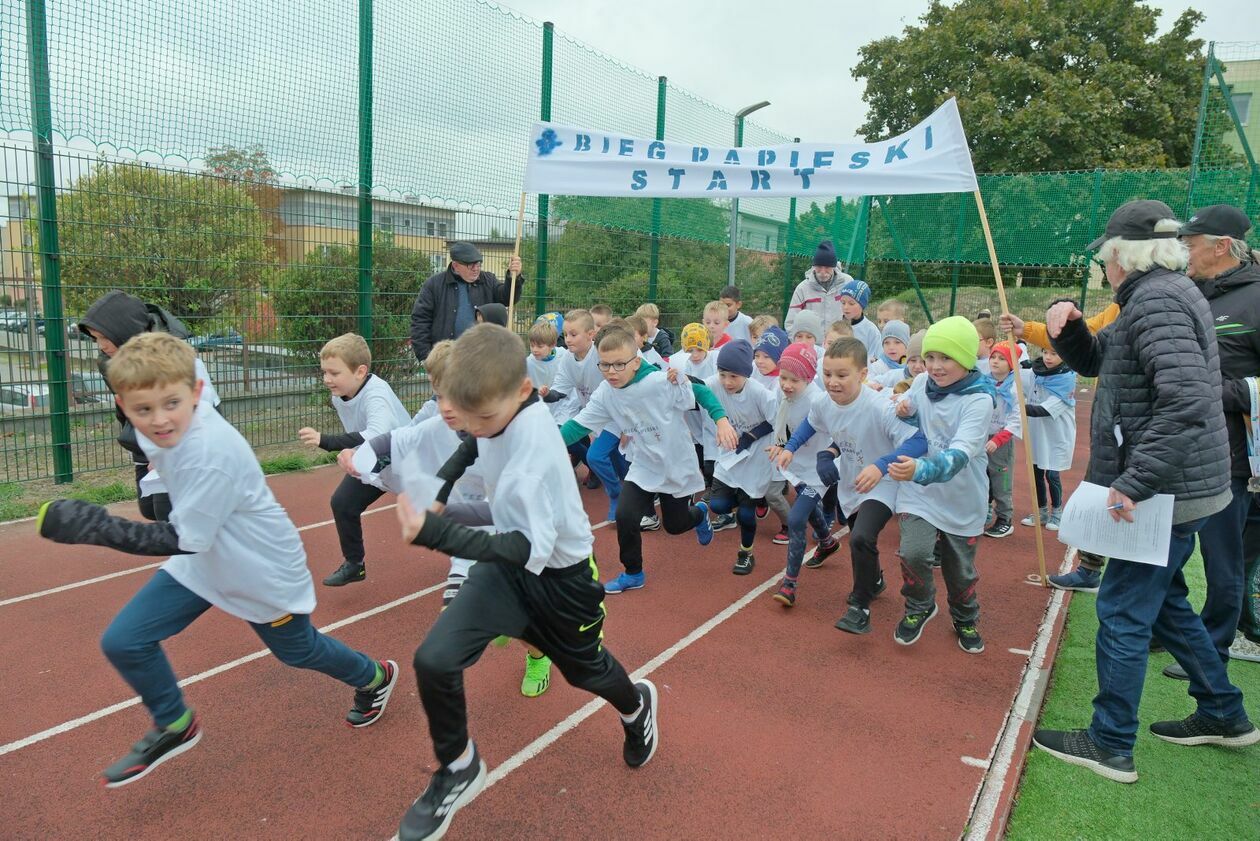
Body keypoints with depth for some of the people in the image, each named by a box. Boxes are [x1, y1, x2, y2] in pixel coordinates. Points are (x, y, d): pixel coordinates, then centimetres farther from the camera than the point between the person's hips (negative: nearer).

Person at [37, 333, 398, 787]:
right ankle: (174, 727, 26)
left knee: (297, 651, 17)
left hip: (263, 571, -7)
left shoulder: (211, 455, -38)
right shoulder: (164, 428, -14)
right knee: (122, 642, -1)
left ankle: (374, 677, 47)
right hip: (202, 560, 7)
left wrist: (95, 526, -35)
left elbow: (185, 541, -31)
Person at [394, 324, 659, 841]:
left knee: (584, 669, 21)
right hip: (510, 558, 6)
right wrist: (439, 487, 2)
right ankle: (459, 770, 17)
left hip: (560, 574, -5)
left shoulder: (532, 444, -36)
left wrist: (436, 535, -50)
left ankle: (637, 705, 59)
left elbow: (528, 548, -41)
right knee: (433, 661, -11)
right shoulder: (497, 405, -15)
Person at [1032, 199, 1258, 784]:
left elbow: (1186, 401, -31)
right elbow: (1093, 361, 20)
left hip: (1166, 491, -10)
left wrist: (1135, 483, -29)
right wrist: (1067, 325, -1)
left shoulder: (1157, 299, -19)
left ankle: (1110, 747, 11)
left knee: (1123, 611, -1)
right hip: (1174, 488, 10)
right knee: (1164, 601, 23)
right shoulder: (1161, 294, 13)